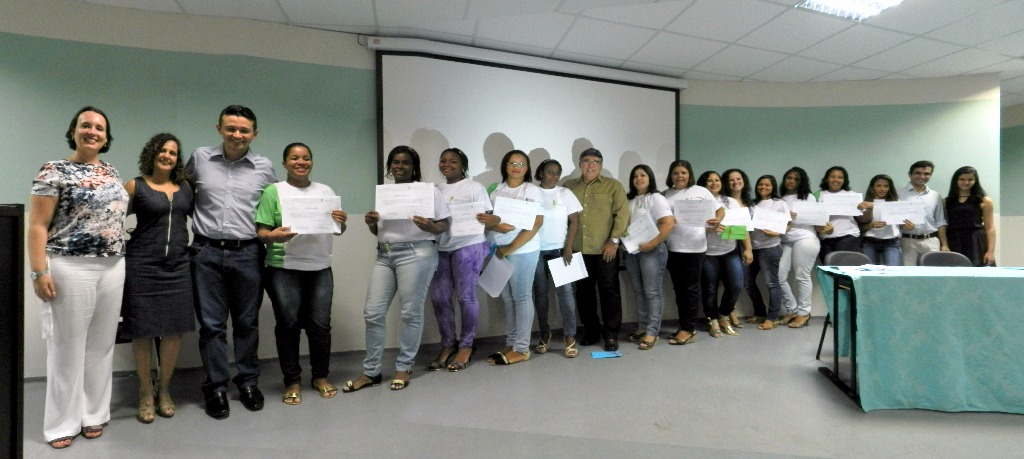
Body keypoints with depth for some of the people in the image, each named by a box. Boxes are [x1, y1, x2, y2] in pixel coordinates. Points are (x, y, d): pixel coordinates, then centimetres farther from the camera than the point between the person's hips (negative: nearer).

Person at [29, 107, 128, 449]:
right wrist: (39, 272, -16)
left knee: (101, 344, 11)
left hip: (113, 269, 5)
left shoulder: (112, 172, 13)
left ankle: (93, 414, 24)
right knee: (68, 346, 3)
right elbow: (37, 226, -8)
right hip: (70, 269, -5)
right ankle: (63, 422, 17)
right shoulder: (54, 171, -4)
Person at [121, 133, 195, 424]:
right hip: (142, 266, -2)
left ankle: (164, 390, 23)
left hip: (178, 266, 3)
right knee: (142, 330, 6)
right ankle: (145, 393, 23)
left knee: (174, 329, 5)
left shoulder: (185, 187, 11)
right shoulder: (135, 186, 2)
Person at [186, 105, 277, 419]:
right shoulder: (200, 158, 6)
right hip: (207, 252, 1)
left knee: (247, 322, 9)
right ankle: (216, 387, 19)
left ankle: (248, 382, 24)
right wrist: (192, 219, 9)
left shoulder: (264, 167, 4)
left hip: (247, 253, 0)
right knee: (211, 323, 5)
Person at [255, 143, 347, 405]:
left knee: (320, 324, 4)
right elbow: (261, 231, -3)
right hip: (283, 269, -2)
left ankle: (321, 377, 22)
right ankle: (292, 381, 19)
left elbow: (337, 231, 13)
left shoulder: (326, 191, 12)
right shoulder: (273, 191, 2)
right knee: (288, 324, 2)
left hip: (320, 268, 3)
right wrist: (273, 236, -24)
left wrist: (342, 222, -8)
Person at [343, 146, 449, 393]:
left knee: (411, 313, 0)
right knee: (373, 313, 4)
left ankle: (404, 368, 17)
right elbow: (379, 231, 21)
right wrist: (370, 223, 0)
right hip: (384, 255, 5)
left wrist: (430, 227, -21)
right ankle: (371, 372, 18)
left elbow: (444, 225, 0)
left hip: (415, 254, -5)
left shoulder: (430, 190, 3)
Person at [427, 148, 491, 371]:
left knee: (466, 296, 0)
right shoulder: (436, 189, 17)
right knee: (438, 297, 3)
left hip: (468, 247, -5)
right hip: (440, 248, 6)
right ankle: (448, 344, 20)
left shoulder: (474, 187, 0)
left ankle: (466, 345, 16)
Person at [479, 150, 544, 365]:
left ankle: (521, 348, 8)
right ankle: (510, 343, 20)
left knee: (521, 297, 0)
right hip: (497, 250, 5)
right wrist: (496, 224, -15)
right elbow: (486, 219, 10)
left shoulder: (532, 190, -3)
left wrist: (511, 247, -16)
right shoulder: (496, 190, 14)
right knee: (508, 298, 10)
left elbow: (536, 222, -11)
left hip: (522, 250, -5)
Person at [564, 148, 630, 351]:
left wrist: (614, 240, -12)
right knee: (583, 291, 10)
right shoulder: (569, 186, 11)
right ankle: (590, 331, 25)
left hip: (605, 249, -3)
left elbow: (622, 213, -4)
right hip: (578, 249, 3)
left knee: (609, 291, 3)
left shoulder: (613, 185, 3)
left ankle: (611, 334, 14)